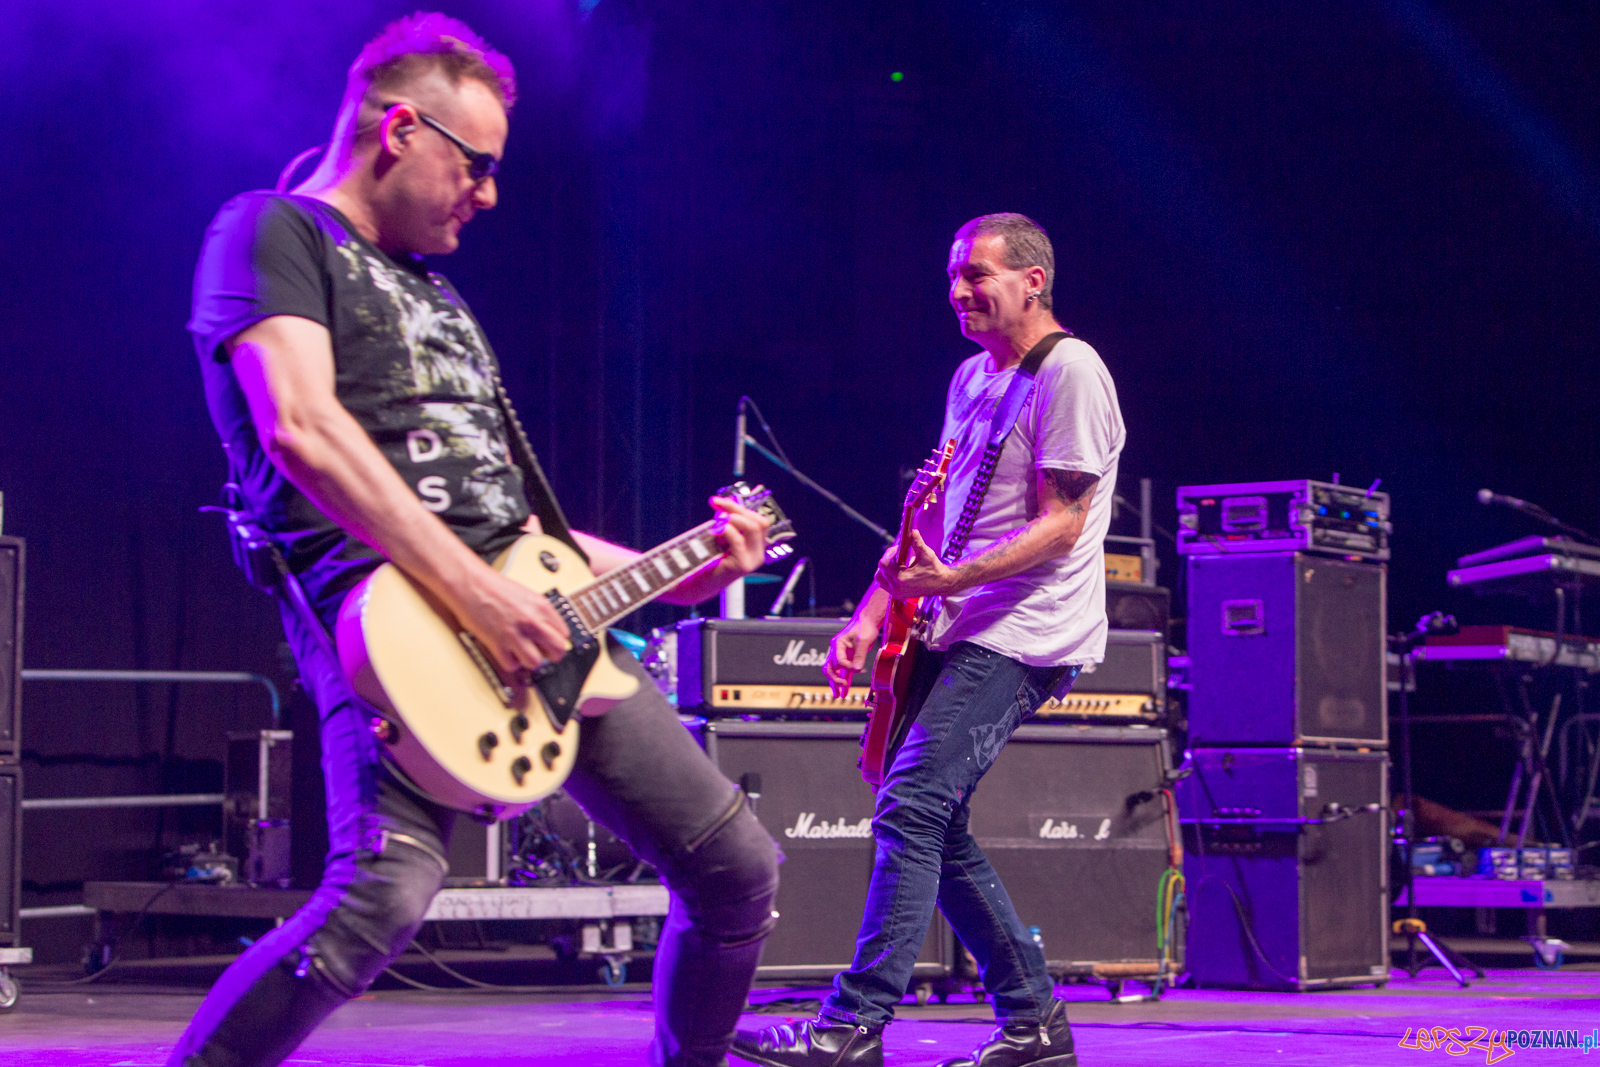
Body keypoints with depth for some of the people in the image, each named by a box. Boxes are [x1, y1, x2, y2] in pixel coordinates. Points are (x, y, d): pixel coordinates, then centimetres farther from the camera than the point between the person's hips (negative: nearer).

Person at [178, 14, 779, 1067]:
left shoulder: (433, 289, 28)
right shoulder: (273, 233, 1)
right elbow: (299, 428, -16)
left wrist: (678, 575, 22)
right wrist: (473, 589, -23)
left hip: (525, 610, 8)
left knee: (740, 871, 7)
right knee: (387, 890, -31)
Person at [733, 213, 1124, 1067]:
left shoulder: (1070, 373, -10)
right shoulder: (972, 380, 18)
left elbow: (1063, 523, -15)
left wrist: (955, 578, -26)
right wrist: (872, 613, 10)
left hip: (1020, 637, -10)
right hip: (956, 632, 10)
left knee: (910, 808, -18)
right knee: (938, 828, 7)